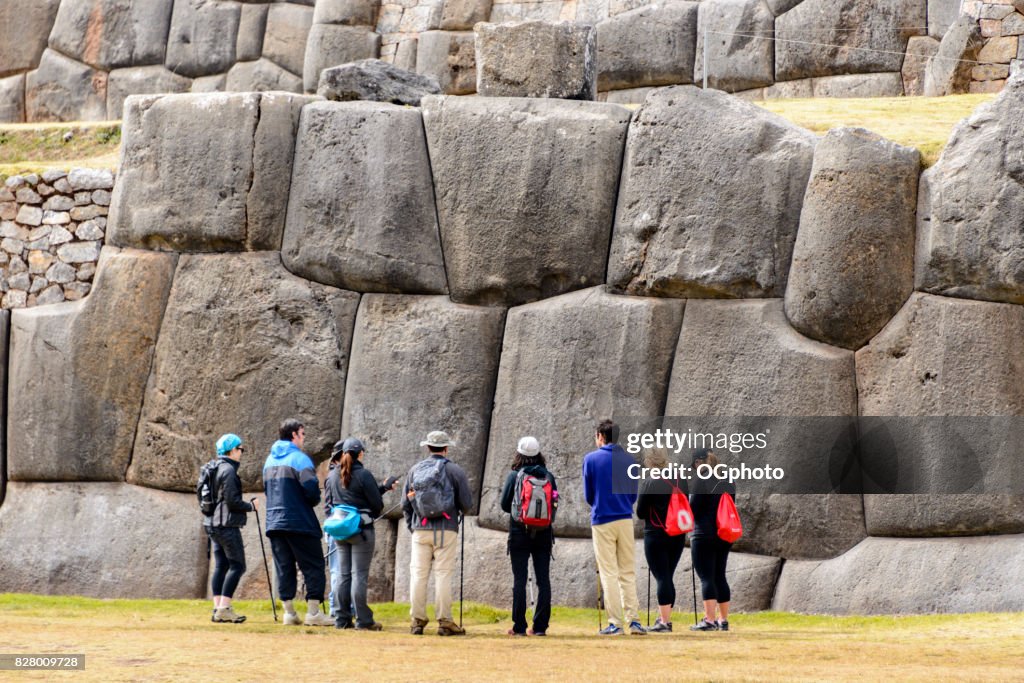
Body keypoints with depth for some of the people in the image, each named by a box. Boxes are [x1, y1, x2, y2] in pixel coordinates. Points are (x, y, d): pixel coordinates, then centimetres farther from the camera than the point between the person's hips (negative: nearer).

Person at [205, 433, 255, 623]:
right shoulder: (228, 470, -13)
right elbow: (232, 500, -18)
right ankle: (224, 608, -13)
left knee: (221, 566, 9)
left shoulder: (214, 470, 16)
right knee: (237, 565, -7)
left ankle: (218, 608, 5)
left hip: (213, 524, 10)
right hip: (227, 525, -10)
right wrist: (250, 506, -4)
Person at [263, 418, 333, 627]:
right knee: (313, 566, -1)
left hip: (274, 522, 7)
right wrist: (314, 501, 3)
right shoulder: (299, 458, -10)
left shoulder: (270, 460, 15)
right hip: (299, 523, -7)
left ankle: (289, 613, 8)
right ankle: (313, 611, -6)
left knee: (284, 568, 9)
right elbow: (311, 489, -18)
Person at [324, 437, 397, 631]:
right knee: (359, 575, -4)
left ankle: (342, 619, 11)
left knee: (343, 574, 11)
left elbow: (327, 504, 13)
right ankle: (363, 620, -3)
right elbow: (377, 504, -9)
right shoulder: (363, 475, -12)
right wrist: (372, 515, 13)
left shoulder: (332, 475, 6)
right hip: (361, 530, -5)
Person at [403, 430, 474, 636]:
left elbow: (405, 504, 11)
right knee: (443, 574, -2)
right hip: (446, 530, -2)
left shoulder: (415, 470, 8)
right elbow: (467, 503, 1)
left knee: (418, 575, 5)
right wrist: (460, 511, 23)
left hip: (420, 529, 2)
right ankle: (444, 621, -2)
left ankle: (417, 620, 5)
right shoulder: (454, 470, -1)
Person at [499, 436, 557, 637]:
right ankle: (540, 626, 3)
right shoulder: (548, 476, 2)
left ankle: (519, 626, -2)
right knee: (543, 579, 5)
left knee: (520, 579, 0)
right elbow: (555, 503, 6)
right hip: (544, 533, 2)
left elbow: (505, 504, -3)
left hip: (520, 532, -2)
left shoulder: (514, 476, -6)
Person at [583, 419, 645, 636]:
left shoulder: (591, 459, -4)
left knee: (609, 573, 0)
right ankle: (634, 620, 2)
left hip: (602, 521, -3)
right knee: (628, 573, 8)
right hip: (625, 520, 3)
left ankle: (615, 623, -3)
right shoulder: (628, 460, 5)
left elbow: (588, 495, 3)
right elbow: (634, 494, 10)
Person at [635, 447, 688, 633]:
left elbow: (640, 512, -8)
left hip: (656, 535, -6)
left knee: (662, 578, -5)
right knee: (667, 577, 15)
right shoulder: (680, 479, 5)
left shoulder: (650, 483, -14)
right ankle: (664, 618, 20)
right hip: (678, 535, 6)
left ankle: (665, 622, -7)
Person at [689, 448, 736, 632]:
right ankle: (723, 620, 14)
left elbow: (692, 510, -10)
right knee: (720, 577, 12)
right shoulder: (728, 482, 11)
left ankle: (709, 620, -11)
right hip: (725, 535, 7)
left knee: (706, 577, -6)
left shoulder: (701, 481, -11)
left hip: (705, 535, -7)